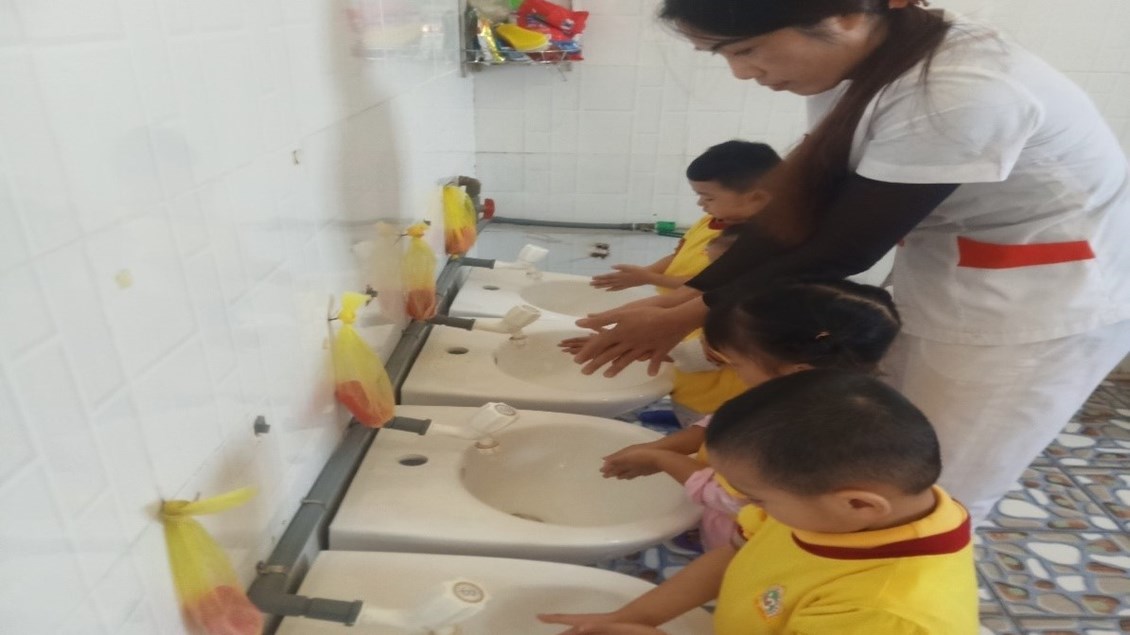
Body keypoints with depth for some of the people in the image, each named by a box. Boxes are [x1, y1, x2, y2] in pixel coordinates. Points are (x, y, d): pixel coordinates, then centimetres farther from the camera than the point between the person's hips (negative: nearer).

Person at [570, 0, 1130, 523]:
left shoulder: (962, 94, -30)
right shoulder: (851, 69, -5)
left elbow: (845, 248, -25)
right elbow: (799, 215, -4)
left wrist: (689, 317, -18)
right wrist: (685, 295, -11)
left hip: (1039, 312, -7)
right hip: (934, 291, 7)